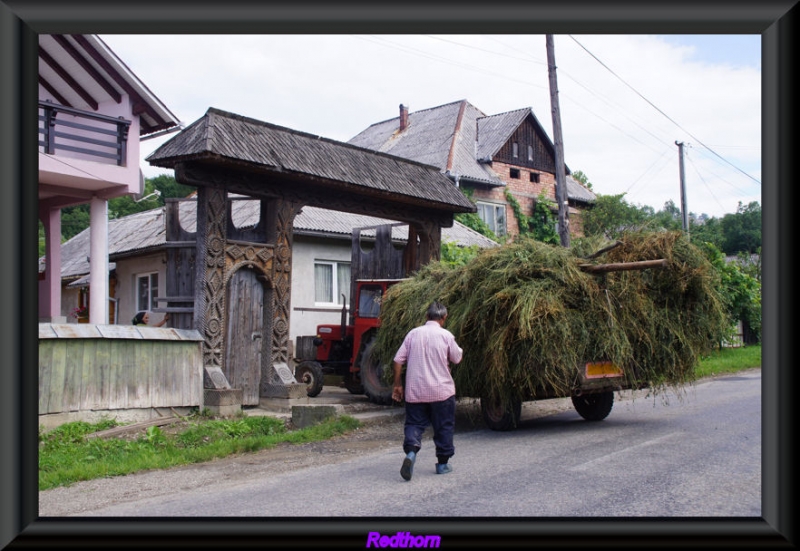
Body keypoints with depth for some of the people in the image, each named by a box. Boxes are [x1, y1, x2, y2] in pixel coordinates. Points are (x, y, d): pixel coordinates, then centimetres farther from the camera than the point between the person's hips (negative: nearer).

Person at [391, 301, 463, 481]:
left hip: (415, 391, 2)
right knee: (444, 427, 13)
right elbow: (457, 358, 7)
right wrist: (459, 349, 26)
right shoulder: (446, 335, -6)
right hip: (441, 390, -1)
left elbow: (397, 361, -1)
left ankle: (411, 452, -18)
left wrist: (397, 384, 8)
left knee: (414, 423, 8)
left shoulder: (413, 333, 0)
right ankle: (443, 464, 20)